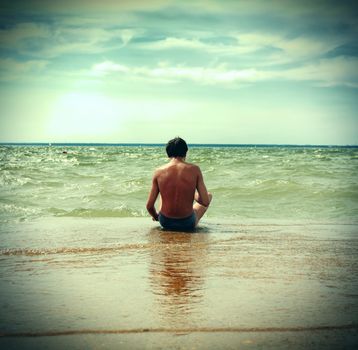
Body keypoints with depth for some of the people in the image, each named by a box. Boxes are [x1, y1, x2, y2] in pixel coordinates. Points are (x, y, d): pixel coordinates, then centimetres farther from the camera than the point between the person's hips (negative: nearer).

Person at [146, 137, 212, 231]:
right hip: (187, 224, -2)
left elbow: (149, 206, -5)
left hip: (165, 222, 2)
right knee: (209, 195, 28)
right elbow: (206, 202, -12)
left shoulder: (159, 171, -8)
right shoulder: (194, 169, -13)